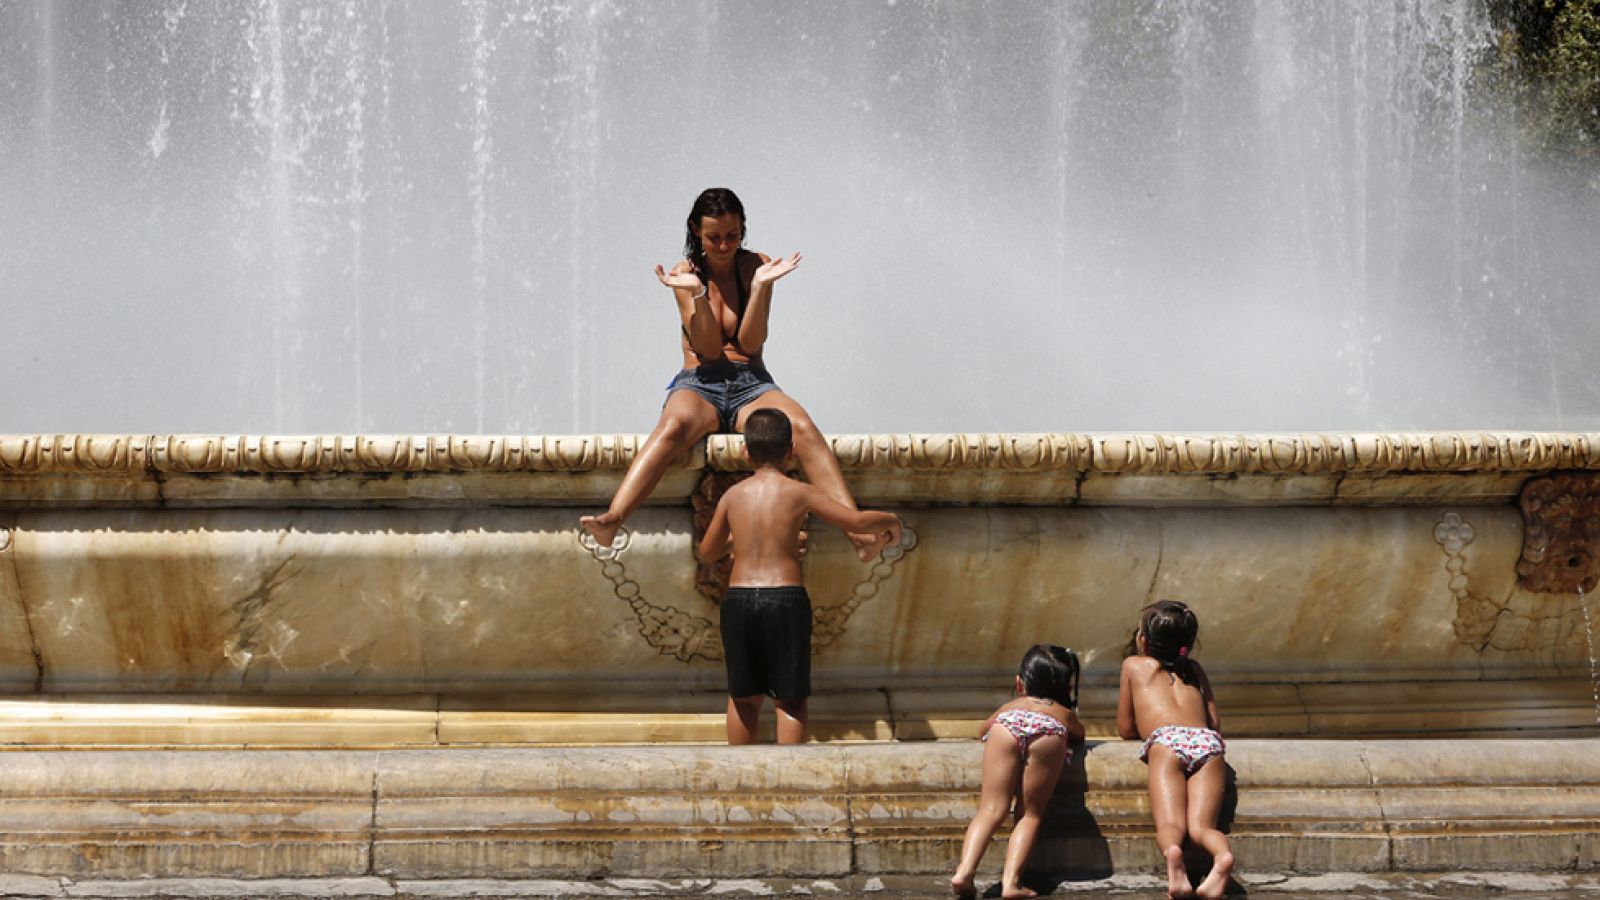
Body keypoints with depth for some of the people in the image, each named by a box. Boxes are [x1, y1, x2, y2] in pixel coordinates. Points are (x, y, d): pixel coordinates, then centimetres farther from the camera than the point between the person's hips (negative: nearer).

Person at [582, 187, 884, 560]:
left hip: (750, 386, 2)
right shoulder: (687, 273, 6)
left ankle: (857, 529, -46)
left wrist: (760, 286, -15)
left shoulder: (756, 266, 8)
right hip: (699, 384, -1)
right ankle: (612, 520, -60)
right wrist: (698, 293, -17)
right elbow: (709, 348, -4)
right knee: (674, 425, -38)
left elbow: (750, 343, -3)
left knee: (802, 427, -31)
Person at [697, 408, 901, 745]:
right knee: (790, 699, 3)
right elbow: (857, 521, -4)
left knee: (743, 697, 15)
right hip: (786, 598, -3)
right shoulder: (799, 493, -2)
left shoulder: (733, 495, 6)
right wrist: (890, 522, 16)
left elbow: (707, 552, 17)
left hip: (738, 600, 3)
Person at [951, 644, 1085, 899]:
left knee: (991, 809, -2)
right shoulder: (1063, 714, 44)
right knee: (1030, 814, 6)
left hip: (1006, 726, 1)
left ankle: (964, 870, -26)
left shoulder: (1009, 707, 46)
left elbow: (985, 728, 62)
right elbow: (1079, 735, 62)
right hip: (1049, 734, -1)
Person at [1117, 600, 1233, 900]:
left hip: (1166, 740, -3)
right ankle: (1222, 855, -45)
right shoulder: (1194, 669, 34)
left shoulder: (1134, 665, 27)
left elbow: (1125, 729, 30)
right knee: (1201, 826, -10)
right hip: (1207, 742, 3)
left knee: (1170, 826, -18)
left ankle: (1172, 852, -53)